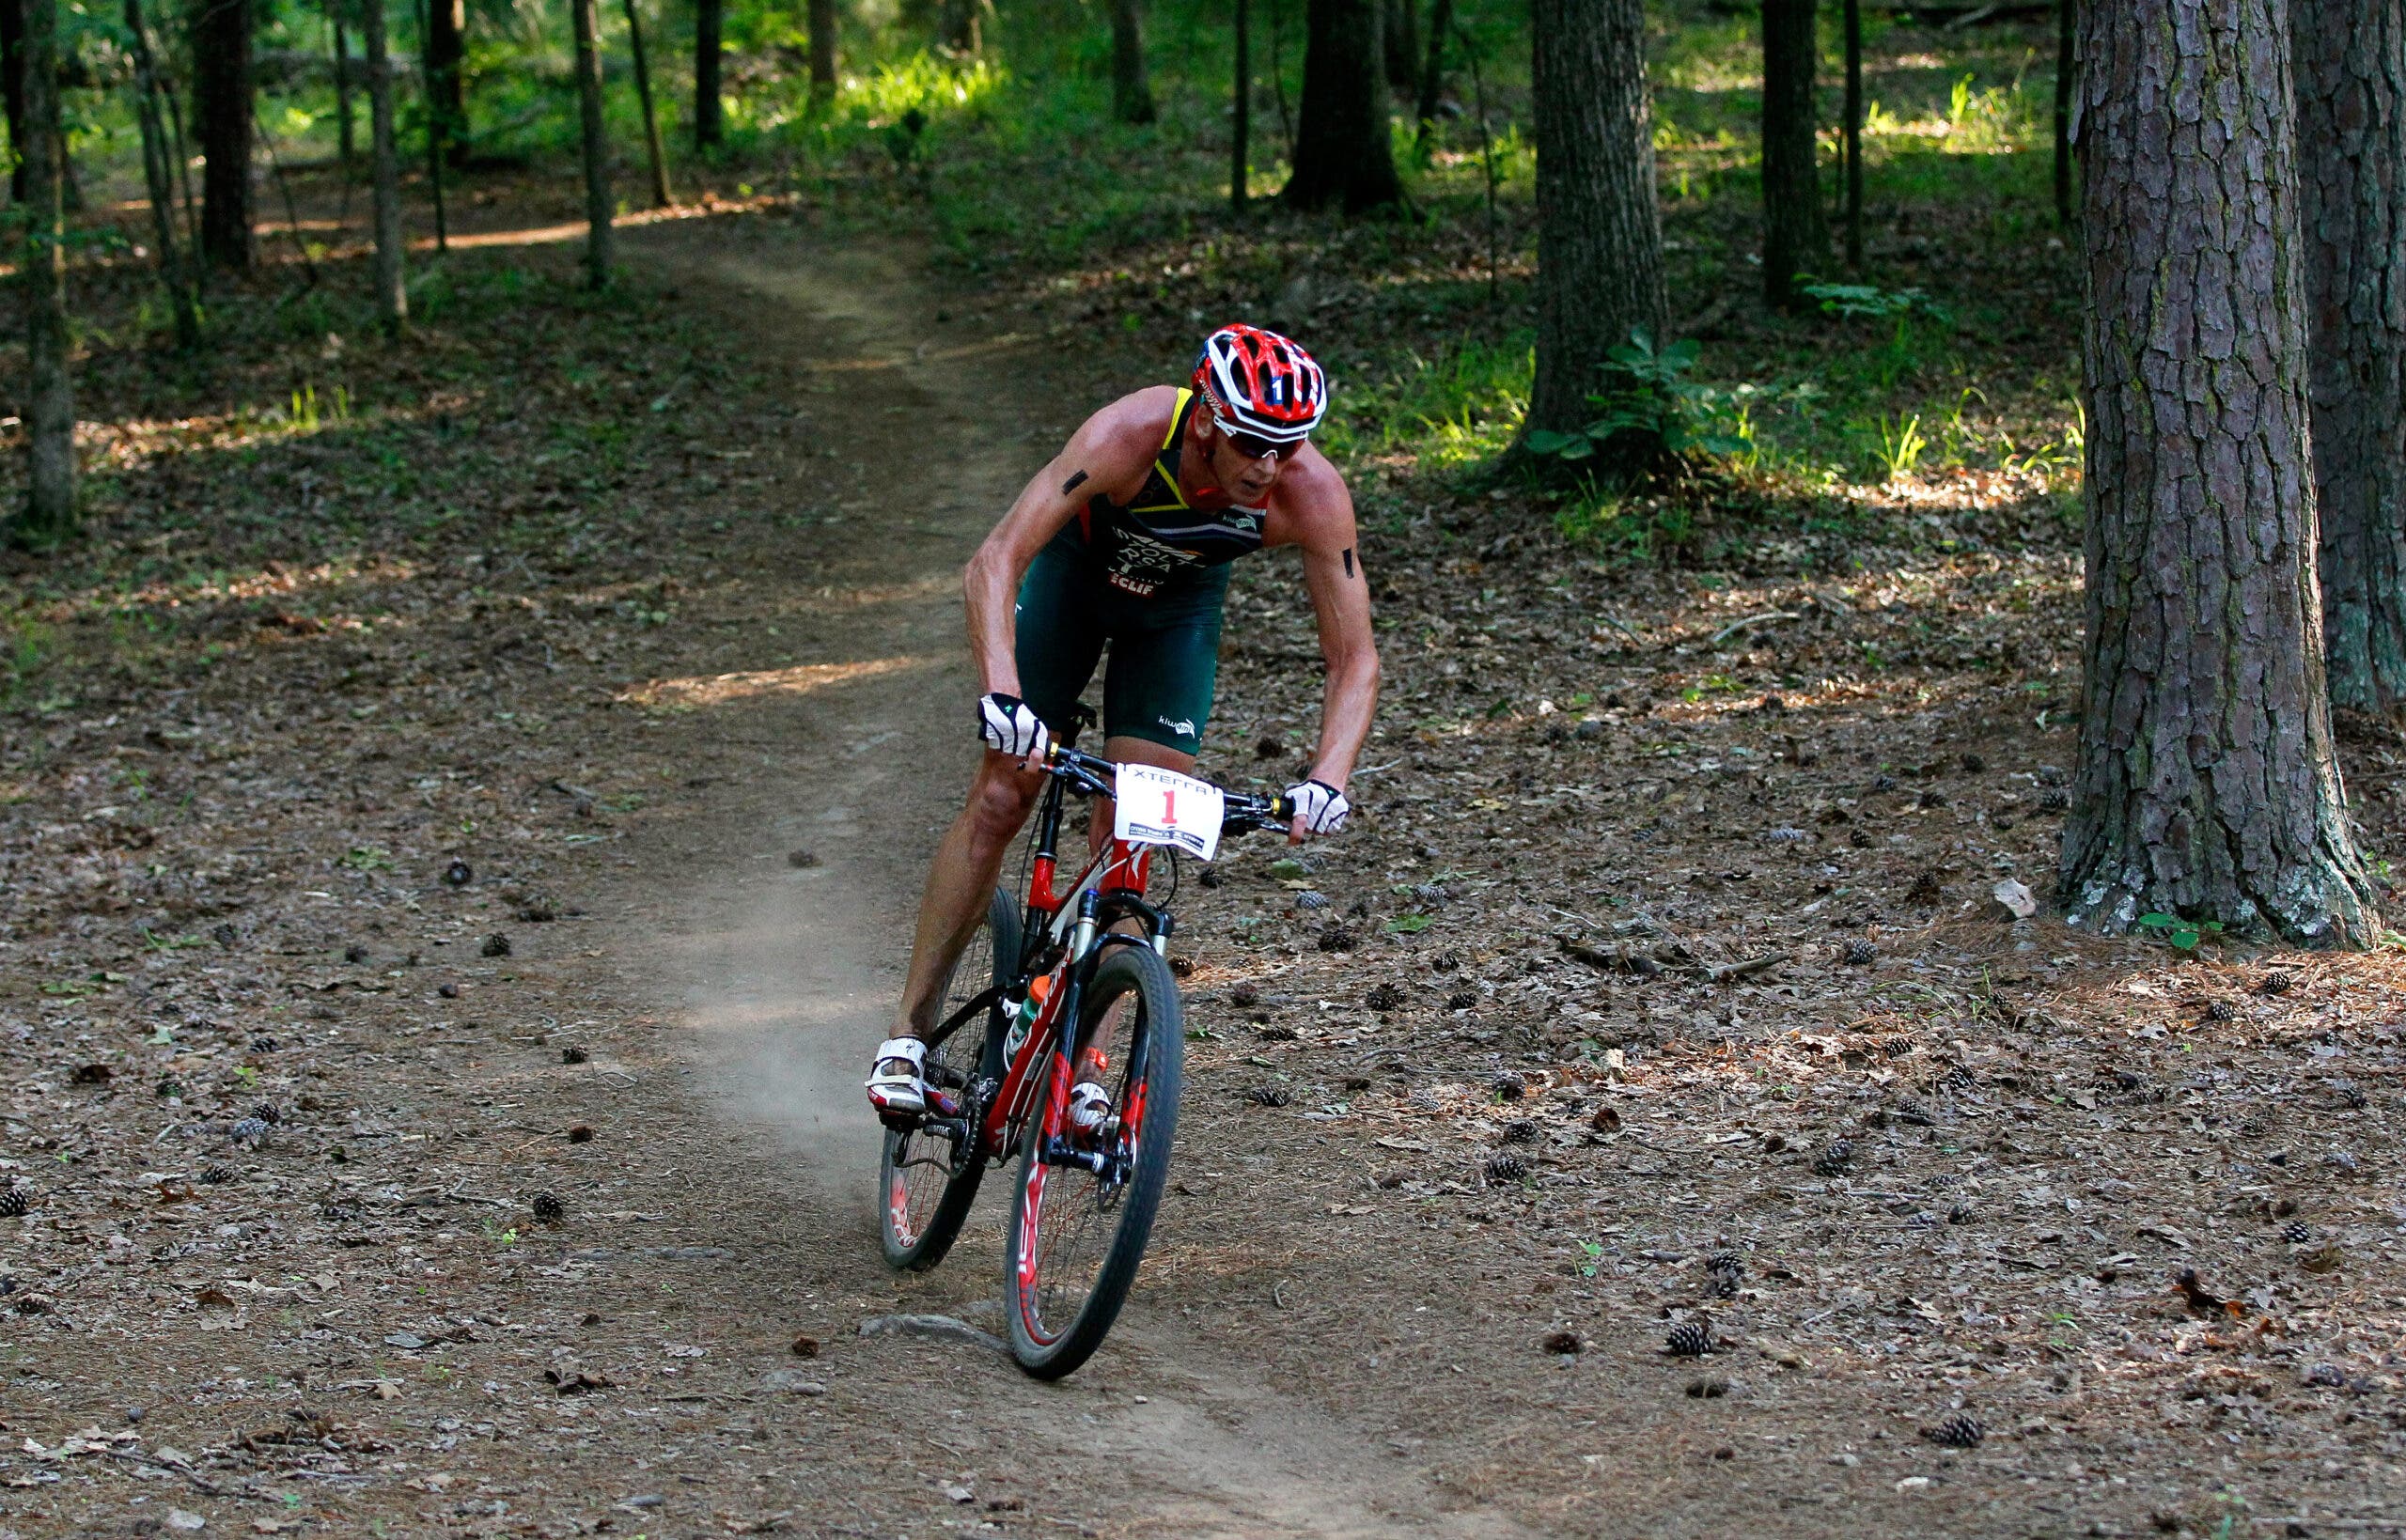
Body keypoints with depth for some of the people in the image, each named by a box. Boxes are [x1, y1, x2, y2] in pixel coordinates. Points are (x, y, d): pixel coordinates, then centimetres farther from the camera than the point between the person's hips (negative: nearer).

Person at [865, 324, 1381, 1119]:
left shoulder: (1312, 492, -34)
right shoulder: (1130, 434, -41)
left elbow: (1355, 658, -27)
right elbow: (995, 562, -44)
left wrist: (1328, 776, -43)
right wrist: (1001, 692, -59)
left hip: (1180, 604, 2)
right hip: (1075, 568, -2)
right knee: (1000, 798, -8)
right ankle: (909, 1030, 3)